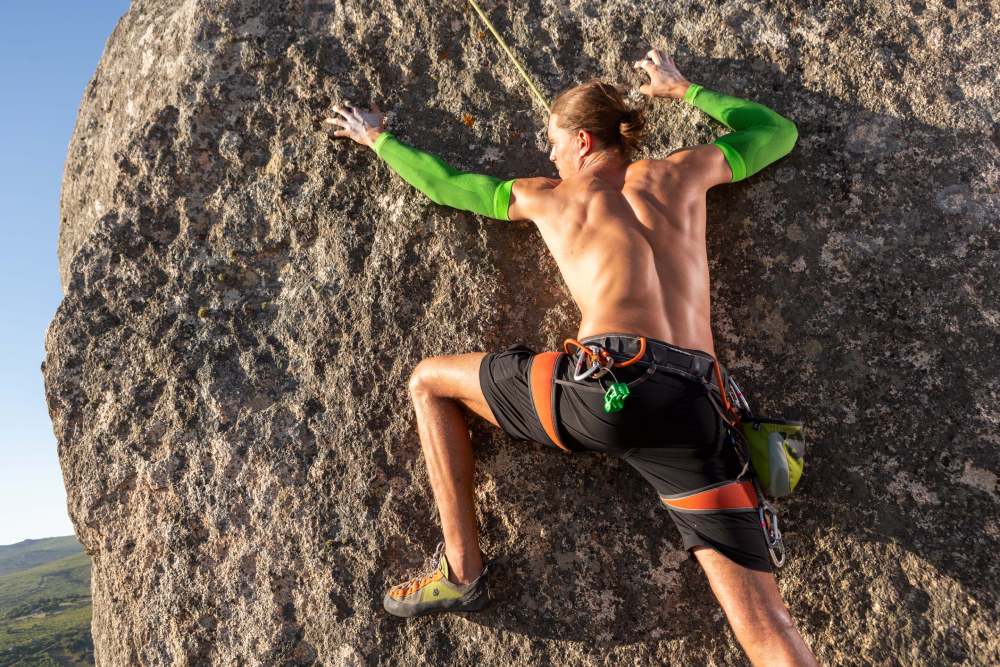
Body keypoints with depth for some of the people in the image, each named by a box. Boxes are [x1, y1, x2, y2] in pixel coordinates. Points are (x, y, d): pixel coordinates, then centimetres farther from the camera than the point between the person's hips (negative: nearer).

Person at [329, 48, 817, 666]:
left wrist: (380, 139, 53)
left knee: (429, 380, 21)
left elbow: (444, 182, 35)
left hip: (608, 381, -3)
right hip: (695, 407, 3)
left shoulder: (545, 195, 21)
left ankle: (462, 569, 16)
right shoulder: (684, 170, 25)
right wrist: (684, 89, 52)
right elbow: (780, 131, 43)